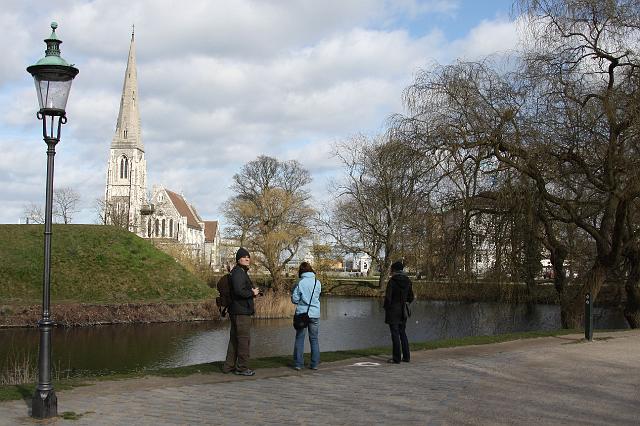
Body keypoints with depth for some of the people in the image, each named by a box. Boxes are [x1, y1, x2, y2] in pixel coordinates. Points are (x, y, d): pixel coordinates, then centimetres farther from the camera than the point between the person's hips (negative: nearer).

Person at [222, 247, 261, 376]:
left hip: (235, 311, 11)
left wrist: (252, 291, 5)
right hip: (241, 312, -11)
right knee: (244, 339, -5)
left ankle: (229, 366, 22)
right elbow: (239, 291, -26)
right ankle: (242, 368, 0)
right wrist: (252, 293, -12)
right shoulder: (238, 272, -14)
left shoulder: (241, 272, 20)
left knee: (234, 339, 15)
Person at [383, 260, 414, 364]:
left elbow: (388, 297, -15)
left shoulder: (392, 281, -13)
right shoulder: (407, 281, 5)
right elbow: (411, 298, 10)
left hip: (393, 311, -6)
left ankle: (396, 358, 0)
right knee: (403, 333, 16)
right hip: (403, 311, 6)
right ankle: (406, 356, 18)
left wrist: (386, 308, -1)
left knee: (395, 334, -1)